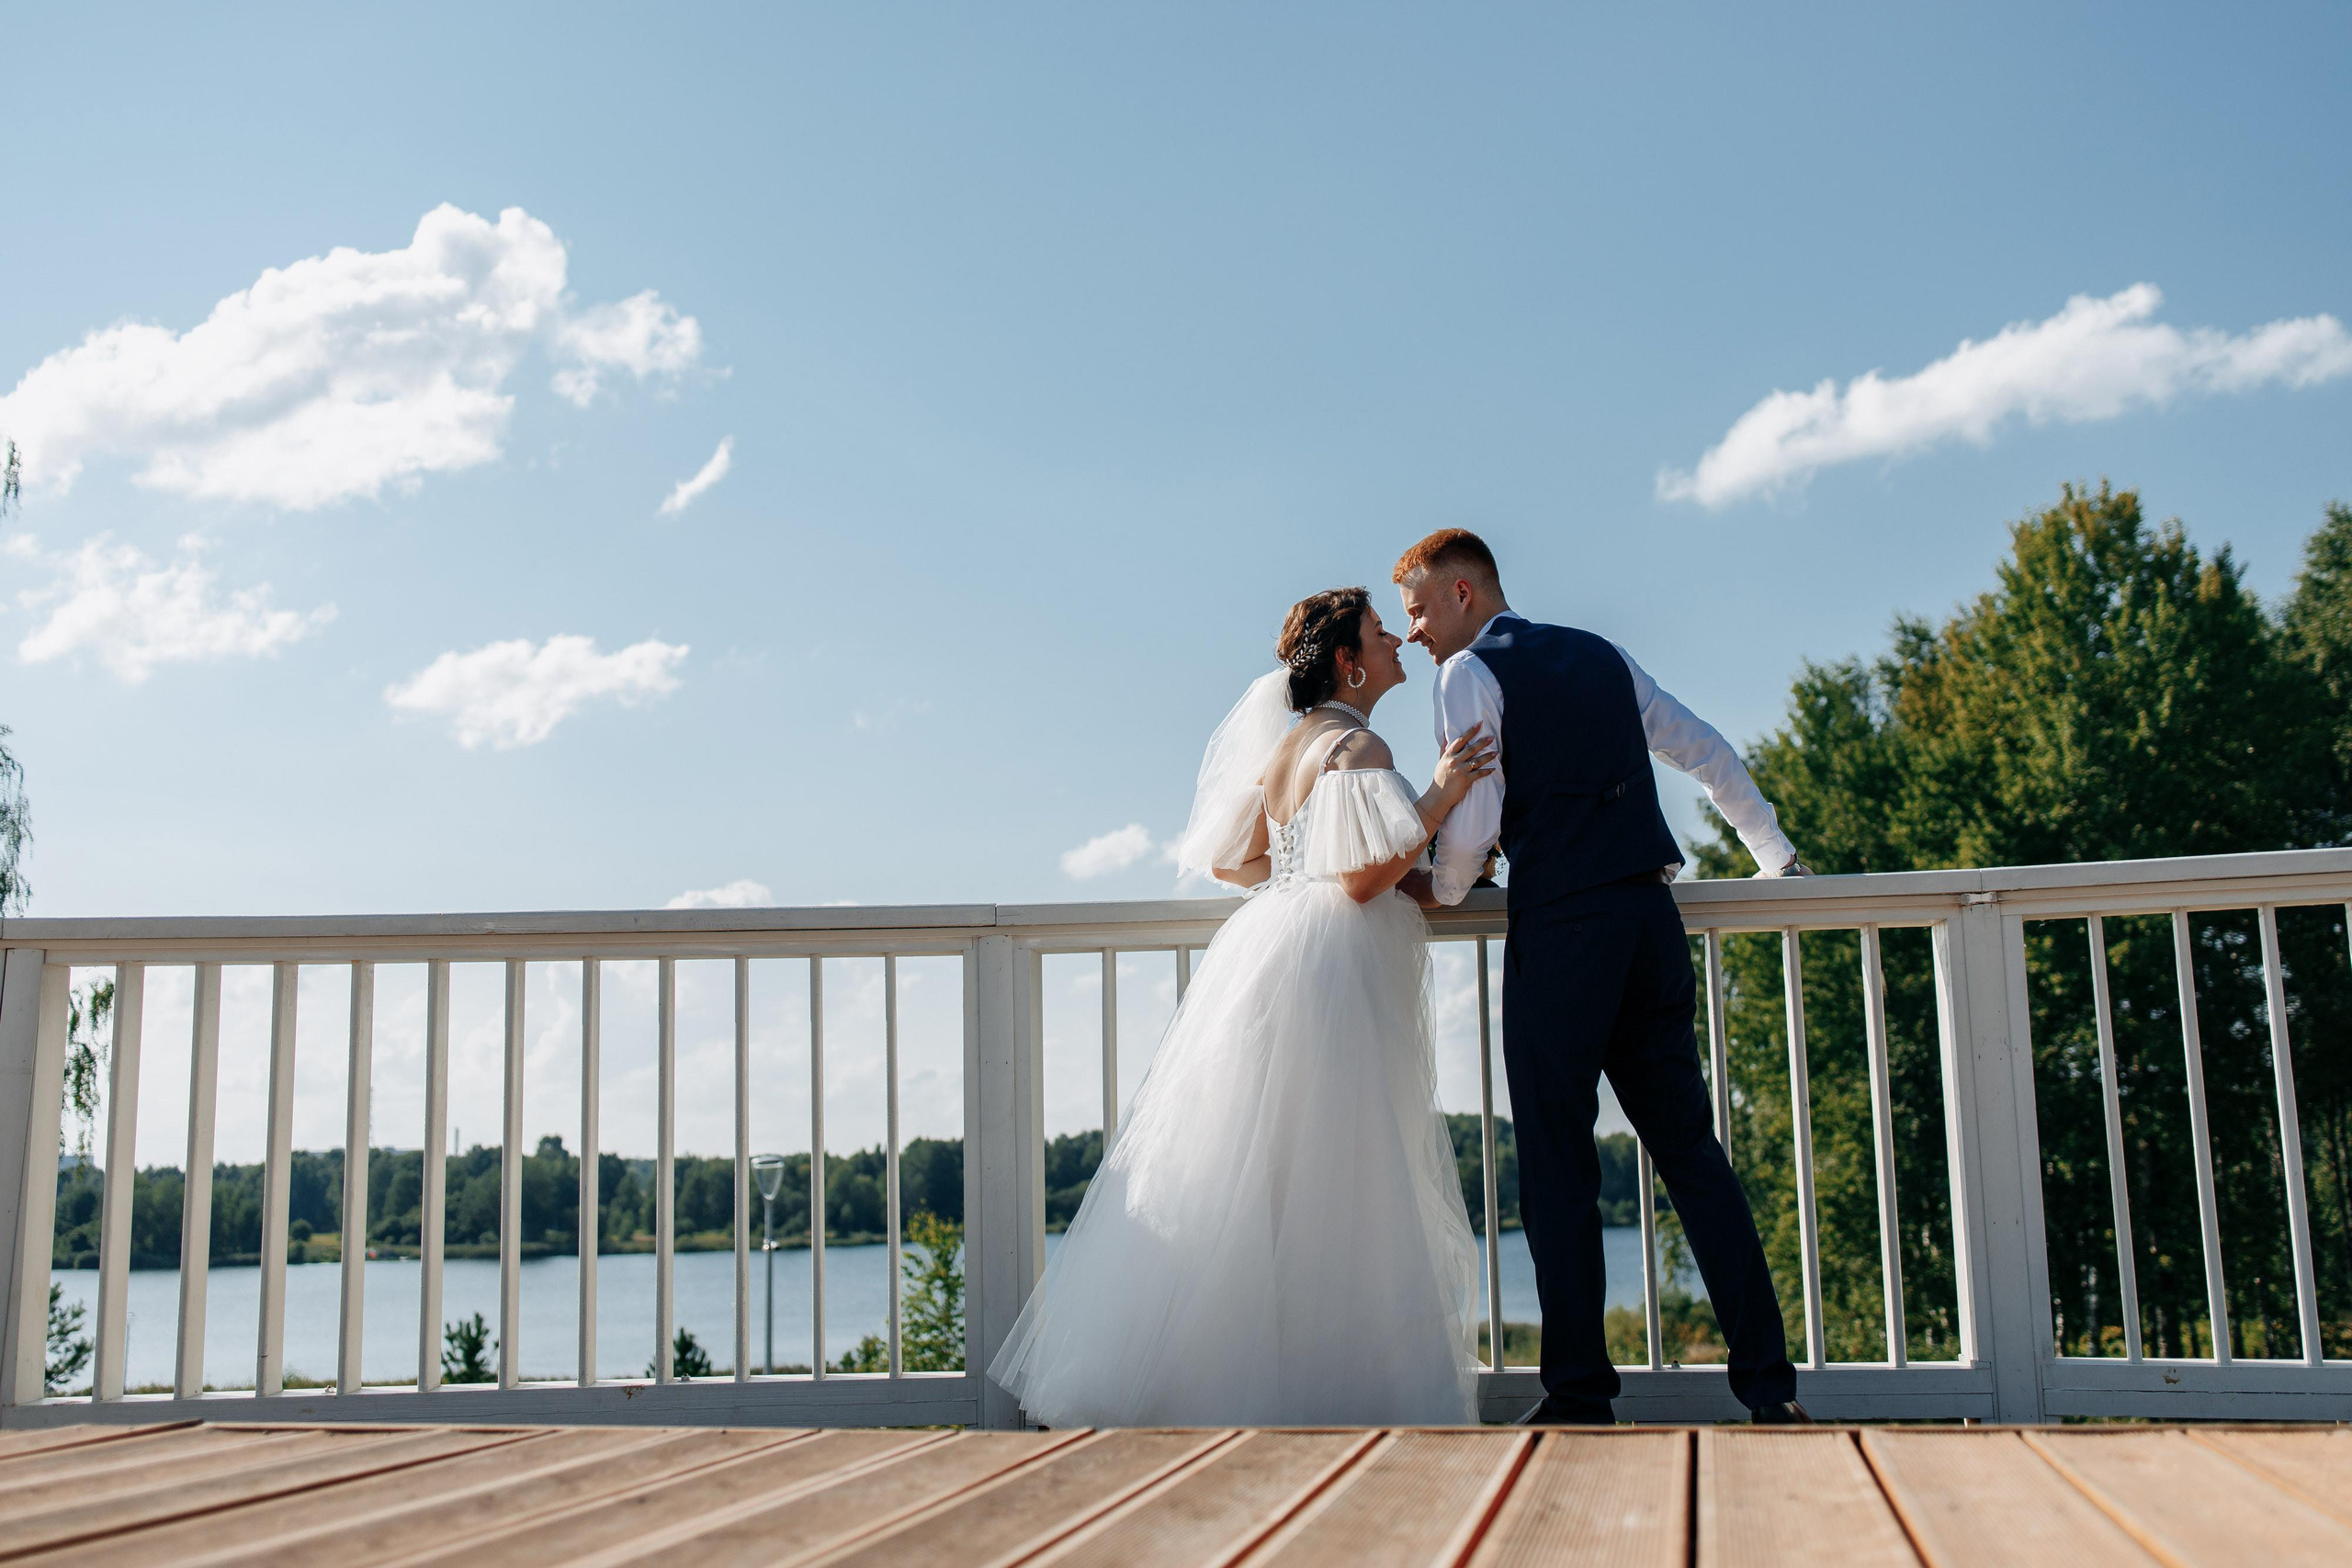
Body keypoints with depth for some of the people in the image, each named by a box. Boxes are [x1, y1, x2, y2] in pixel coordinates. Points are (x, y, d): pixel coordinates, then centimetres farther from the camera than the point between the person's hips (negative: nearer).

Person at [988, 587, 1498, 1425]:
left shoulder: (1287, 743, 17)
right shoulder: (1357, 745, -10)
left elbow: (1226, 860, 20)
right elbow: (1365, 878, -20)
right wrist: (1439, 796, -14)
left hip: (1269, 952, 9)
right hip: (1325, 977, -9)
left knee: (1243, 1184, 10)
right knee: (1319, 1191, -7)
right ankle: (1301, 1387, -4)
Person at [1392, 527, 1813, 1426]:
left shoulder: (1469, 674, -1)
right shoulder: (1603, 656, 18)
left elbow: (1472, 822, -9)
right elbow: (1708, 753, 22)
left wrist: (1439, 890, 11)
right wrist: (1775, 857, 32)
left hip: (1559, 926, -6)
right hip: (1651, 913, 6)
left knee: (1558, 1164, 0)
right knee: (1689, 1148, 9)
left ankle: (1579, 1394, 1)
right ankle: (1768, 1381, 8)